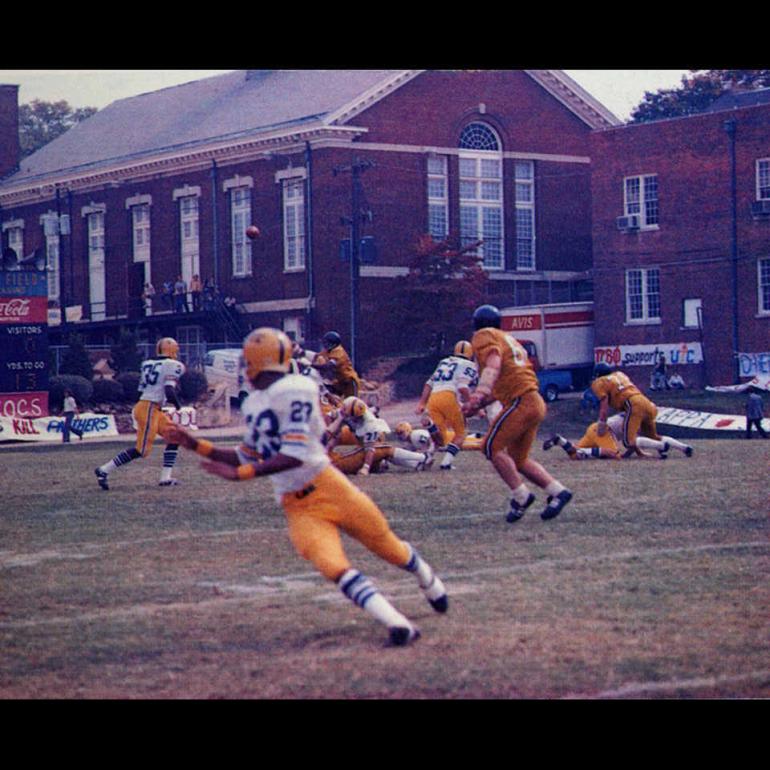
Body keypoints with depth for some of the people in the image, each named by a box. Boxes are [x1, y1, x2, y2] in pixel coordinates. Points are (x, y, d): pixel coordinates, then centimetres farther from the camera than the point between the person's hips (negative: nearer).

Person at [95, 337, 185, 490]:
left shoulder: (148, 364, 16)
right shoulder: (172, 365, -7)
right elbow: (169, 391, -17)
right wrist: (178, 405, 1)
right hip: (149, 409, -9)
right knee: (141, 450, -7)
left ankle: (165, 478, 10)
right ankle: (104, 470, -4)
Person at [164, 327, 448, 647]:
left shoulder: (294, 391, -12)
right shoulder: (254, 404, 14)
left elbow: (294, 455, -19)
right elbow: (248, 459, 25)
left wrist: (241, 474, -20)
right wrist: (197, 445, 19)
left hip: (328, 488, -5)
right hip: (297, 508, 5)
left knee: (388, 547, 7)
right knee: (334, 568, -18)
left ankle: (428, 579, 37)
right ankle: (397, 623, -25)